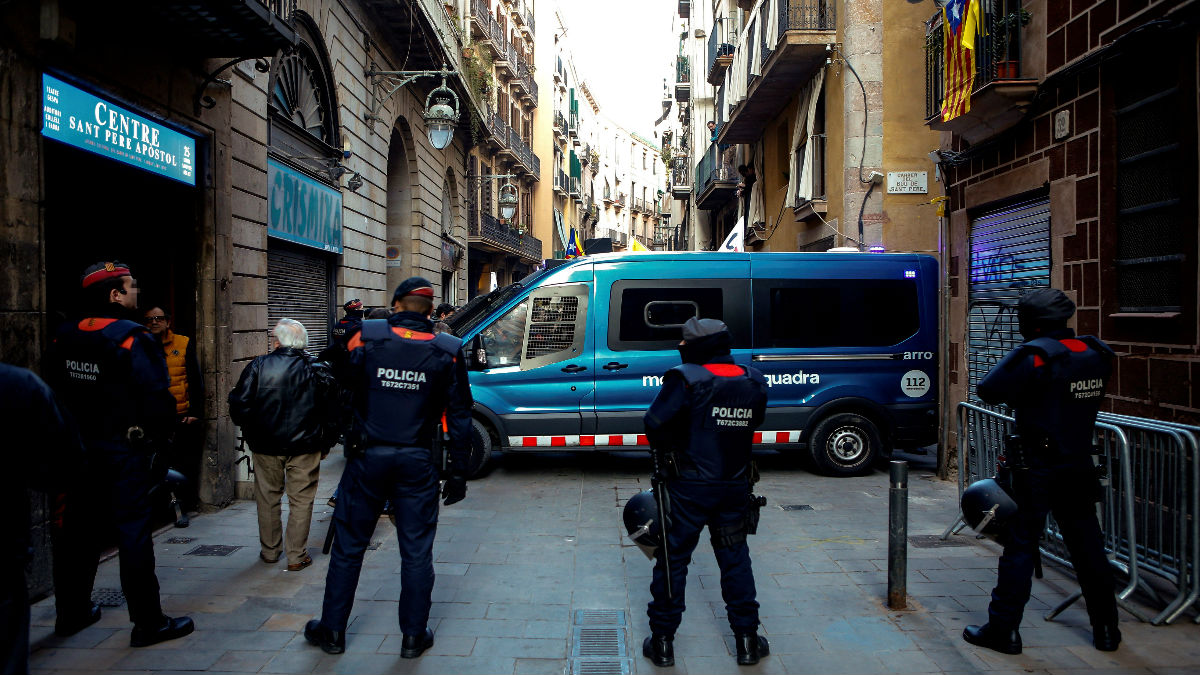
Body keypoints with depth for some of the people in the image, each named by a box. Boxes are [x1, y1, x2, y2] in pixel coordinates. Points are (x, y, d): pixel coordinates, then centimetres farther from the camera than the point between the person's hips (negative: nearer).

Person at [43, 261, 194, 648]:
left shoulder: (63, 339, 4)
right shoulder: (132, 340, -17)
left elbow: (53, 393, 10)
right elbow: (157, 398, -21)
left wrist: (72, 440, 18)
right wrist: (157, 438, -4)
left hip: (78, 452, 7)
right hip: (125, 453, -7)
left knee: (78, 529, 17)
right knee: (134, 533, -2)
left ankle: (72, 612, 31)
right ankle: (148, 623, 5)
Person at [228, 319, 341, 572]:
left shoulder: (258, 367, -7)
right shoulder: (319, 371, -4)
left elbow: (239, 408, -6)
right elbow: (332, 415, -1)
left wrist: (248, 430, 13)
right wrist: (325, 444, 11)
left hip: (265, 446, 1)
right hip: (305, 448, 0)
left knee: (267, 498, 17)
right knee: (301, 501, 7)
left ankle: (269, 551, 29)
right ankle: (296, 556, 11)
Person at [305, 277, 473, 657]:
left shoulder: (366, 338, -5)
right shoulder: (447, 351, -3)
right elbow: (459, 416, -1)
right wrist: (458, 473, 5)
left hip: (368, 456, 0)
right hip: (417, 462, 0)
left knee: (348, 546, 14)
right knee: (416, 551, 9)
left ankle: (332, 630, 25)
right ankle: (414, 636, 18)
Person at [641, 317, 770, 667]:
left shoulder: (688, 379, -16)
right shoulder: (753, 383, 2)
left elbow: (655, 421, -20)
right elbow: (754, 422, 10)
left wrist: (666, 449, -2)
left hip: (689, 487, -4)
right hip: (735, 488, 5)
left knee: (673, 559, 8)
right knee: (735, 559, 17)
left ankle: (662, 641, 15)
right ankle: (747, 640, 23)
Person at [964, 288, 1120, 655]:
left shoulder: (1036, 355, -18)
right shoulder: (1096, 354, 3)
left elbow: (988, 390, -17)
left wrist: (1013, 358, -3)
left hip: (1038, 472, -6)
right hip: (1080, 469, 6)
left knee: (1020, 547, 0)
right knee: (1088, 547, 16)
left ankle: (1003, 630, 7)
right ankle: (1106, 629, 26)